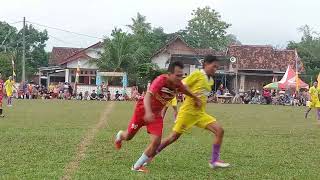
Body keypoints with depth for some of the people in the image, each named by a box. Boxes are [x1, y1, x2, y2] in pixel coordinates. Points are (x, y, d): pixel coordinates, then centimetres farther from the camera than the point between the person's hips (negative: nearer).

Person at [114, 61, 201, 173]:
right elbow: (148, 95, -42)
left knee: (156, 142, -13)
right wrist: (148, 112, -57)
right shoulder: (161, 80, -33)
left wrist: (196, 98, 23)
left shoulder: (178, 85, -14)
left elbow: (187, 92, 10)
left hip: (156, 114, 4)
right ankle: (120, 135, 53)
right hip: (143, 109, -4)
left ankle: (137, 166, 2)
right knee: (128, 136, 13)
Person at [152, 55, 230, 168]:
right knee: (174, 136, 0)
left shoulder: (211, 81, 13)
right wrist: (193, 95, -23)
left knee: (219, 131, -9)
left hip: (200, 113, 7)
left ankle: (214, 161, -3)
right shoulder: (197, 74, -9)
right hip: (188, 111, -7)